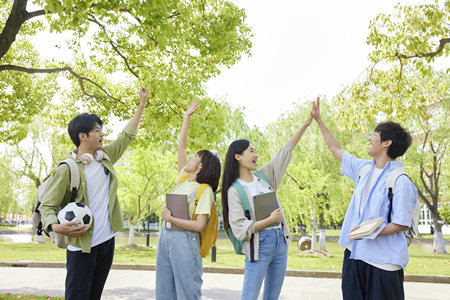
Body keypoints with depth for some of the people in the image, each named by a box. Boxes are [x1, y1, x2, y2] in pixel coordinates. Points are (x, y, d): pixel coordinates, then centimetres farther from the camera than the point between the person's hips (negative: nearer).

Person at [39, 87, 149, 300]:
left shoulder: (105, 156, 7)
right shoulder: (67, 170, -12)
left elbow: (128, 135, 18)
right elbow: (47, 205, -10)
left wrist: (142, 103, 20)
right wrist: (55, 226, -30)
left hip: (107, 242, 6)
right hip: (81, 246, -6)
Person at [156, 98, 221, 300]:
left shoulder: (205, 190, -10)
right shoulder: (183, 179, 10)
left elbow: (199, 225, -18)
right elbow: (181, 146, 13)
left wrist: (170, 218, -14)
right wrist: (187, 116, 14)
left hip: (184, 240, -7)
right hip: (165, 236, 7)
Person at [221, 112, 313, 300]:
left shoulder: (264, 175, 8)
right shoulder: (234, 190, -9)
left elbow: (286, 150, 9)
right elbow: (240, 229, -16)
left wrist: (308, 122, 8)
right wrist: (270, 219, -16)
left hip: (281, 242, 6)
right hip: (259, 247, -6)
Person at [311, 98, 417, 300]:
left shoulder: (400, 181, -14)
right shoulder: (365, 169, 8)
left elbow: (402, 224, -13)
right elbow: (336, 149, 21)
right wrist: (318, 119, 24)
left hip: (383, 261, -7)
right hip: (354, 253, 7)